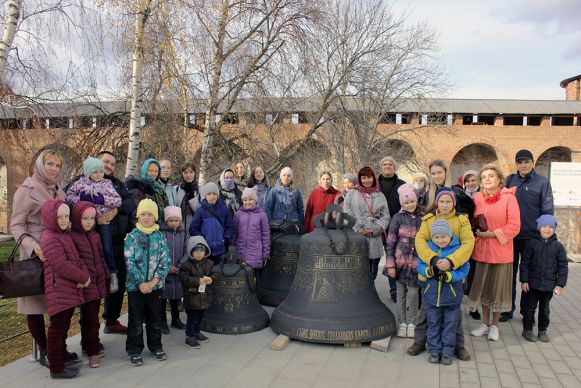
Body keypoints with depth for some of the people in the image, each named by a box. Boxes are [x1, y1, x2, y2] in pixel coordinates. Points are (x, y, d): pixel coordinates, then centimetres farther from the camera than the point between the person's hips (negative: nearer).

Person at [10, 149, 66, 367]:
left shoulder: (58, 191, 12)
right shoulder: (27, 190, -6)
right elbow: (16, 225, -9)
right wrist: (31, 244, -25)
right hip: (36, 254, -5)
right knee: (36, 302, 2)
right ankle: (44, 352, 13)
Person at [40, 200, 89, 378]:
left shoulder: (65, 235, 13)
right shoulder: (50, 238, -17)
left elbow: (76, 258, 13)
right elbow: (62, 265, -23)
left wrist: (85, 274, -5)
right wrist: (83, 277, -14)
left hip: (70, 290, 10)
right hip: (59, 292, -10)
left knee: (64, 327, 21)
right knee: (57, 329, 1)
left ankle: (63, 358, 35)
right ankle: (56, 368, 11)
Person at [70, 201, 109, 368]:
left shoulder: (96, 236, 11)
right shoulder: (72, 237, -10)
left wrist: (106, 277, 18)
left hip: (98, 283, 6)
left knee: (92, 317, 16)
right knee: (91, 319, -3)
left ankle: (88, 345, 29)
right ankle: (93, 352, 7)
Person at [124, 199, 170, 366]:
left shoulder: (160, 236, -1)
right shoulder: (132, 236, -6)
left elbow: (165, 260, -4)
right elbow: (130, 262, -10)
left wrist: (154, 281, -13)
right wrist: (141, 283, -15)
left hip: (155, 285, 2)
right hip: (135, 285, -2)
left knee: (155, 318, 14)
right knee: (136, 320, 8)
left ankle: (156, 346, 32)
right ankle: (134, 350, 24)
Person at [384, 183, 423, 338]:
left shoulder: (423, 218, 0)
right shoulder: (398, 218, -3)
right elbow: (390, 242, -3)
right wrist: (390, 265, -7)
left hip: (416, 262, 0)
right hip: (401, 261, 0)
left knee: (413, 293, 2)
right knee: (401, 294, 9)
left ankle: (411, 324, 19)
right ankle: (402, 323, 22)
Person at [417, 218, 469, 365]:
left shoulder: (458, 250, -11)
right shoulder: (428, 248, -3)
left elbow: (463, 270, -12)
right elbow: (420, 265, -2)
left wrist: (448, 276, -26)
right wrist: (430, 271, -22)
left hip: (452, 295, -2)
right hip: (432, 294, 2)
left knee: (450, 325, 11)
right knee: (433, 324, 13)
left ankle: (447, 352, 24)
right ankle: (434, 350, 26)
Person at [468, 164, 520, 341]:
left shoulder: (509, 197, -9)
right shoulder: (477, 198, 3)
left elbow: (514, 226, -13)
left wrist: (493, 233, -17)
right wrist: (477, 231, -5)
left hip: (501, 251, -4)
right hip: (481, 250, 4)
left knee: (497, 288, 8)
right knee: (483, 287, 13)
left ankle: (495, 325, 26)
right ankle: (485, 323, 30)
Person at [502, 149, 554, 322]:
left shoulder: (542, 182, -4)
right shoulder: (509, 180, 3)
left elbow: (548, 211, -4)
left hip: (532, 237, -2)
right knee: (509, 274, 11)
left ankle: (527, 311, 26)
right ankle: (507, 309, 23)